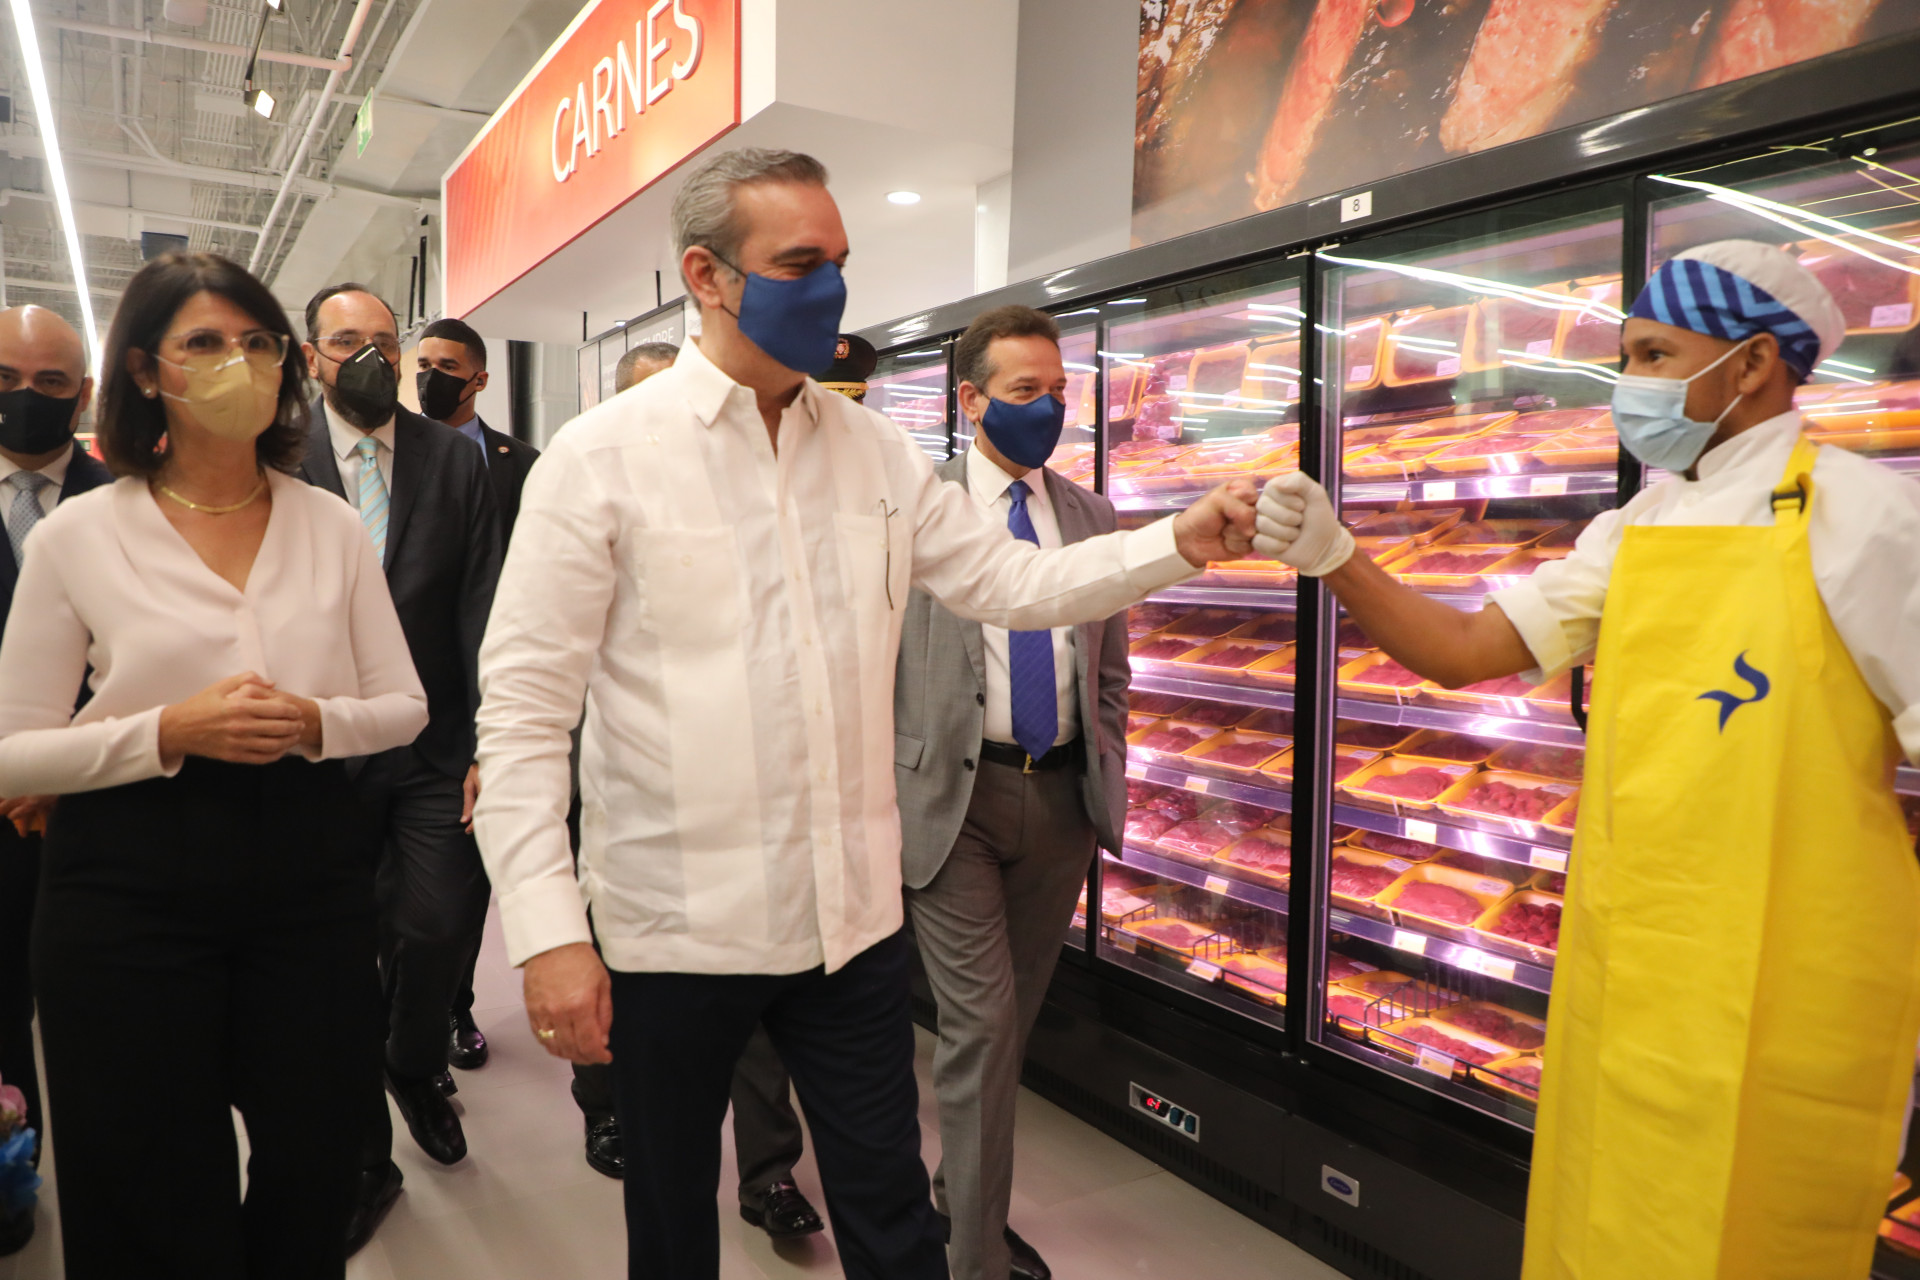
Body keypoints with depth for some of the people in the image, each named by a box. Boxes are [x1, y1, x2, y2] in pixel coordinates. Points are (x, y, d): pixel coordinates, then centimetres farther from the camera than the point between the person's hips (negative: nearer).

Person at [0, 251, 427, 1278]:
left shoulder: (331, 527, 5)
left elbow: (404, 706, 6)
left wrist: (317, 722, -14)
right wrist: (170, 731, -17)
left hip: (307, 882, 2)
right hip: (132, 894, -2)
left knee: (310, 1179, 13)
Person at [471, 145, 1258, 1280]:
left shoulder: (877, 451, 5)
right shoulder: (603, 457, -9)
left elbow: (1011, 581, 5)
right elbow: (526, 708, -11)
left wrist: (1184, 540, -8)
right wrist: (549, 931, -17)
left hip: (854, 916, 3)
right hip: (675, 928, -3)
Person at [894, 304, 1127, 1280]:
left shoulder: (1090, 519, 9)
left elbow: (1109, 670, 14)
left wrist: (1109, 787, 9)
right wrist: (884, 797, -7)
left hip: (1064, 794, 5)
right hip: (953, 794, -4)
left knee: (1013, 1017, 16)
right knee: (979, 1023, -3)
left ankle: (965, 1197, 38)